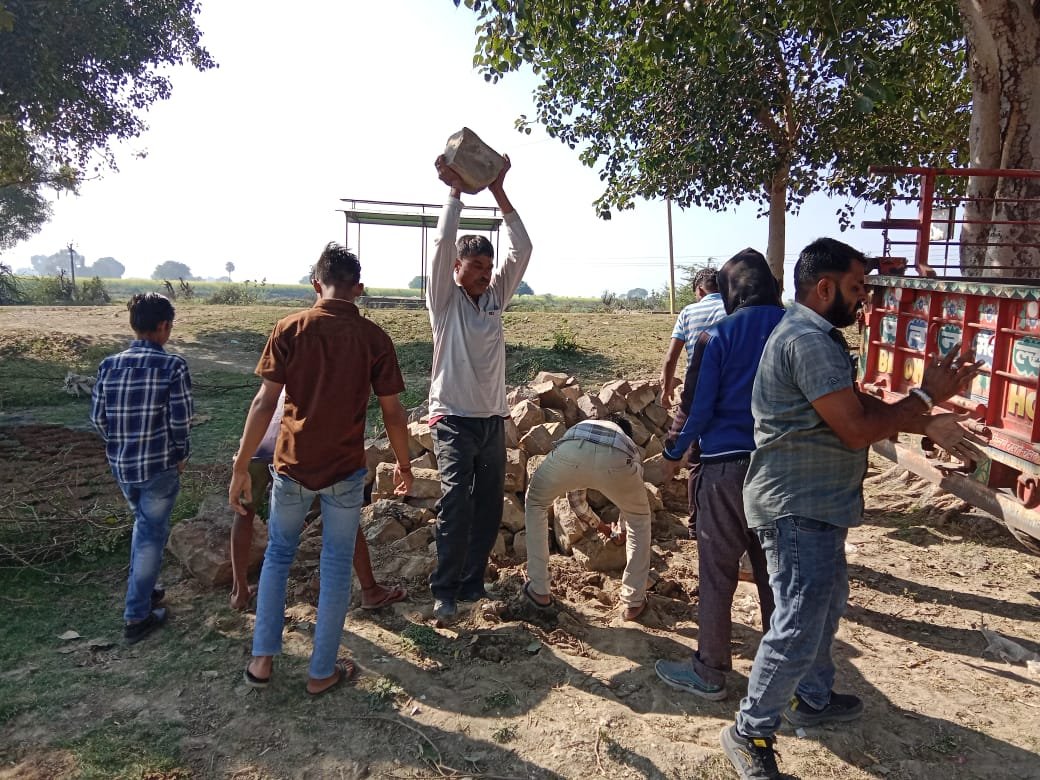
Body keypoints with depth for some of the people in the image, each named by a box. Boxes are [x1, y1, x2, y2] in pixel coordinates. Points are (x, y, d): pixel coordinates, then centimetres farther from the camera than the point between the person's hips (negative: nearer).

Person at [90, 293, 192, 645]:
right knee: (152, 535, 8)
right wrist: (181, 455, 2)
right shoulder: (173, 365, -15)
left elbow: (98, 416, 3)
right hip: (159, 467, -5)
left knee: (143, 523, 27)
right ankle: (137, 616, 15)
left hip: (120, 465, 5)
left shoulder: (109, 365, -1)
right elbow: (181, 420, -15)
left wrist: (119, 446, 18)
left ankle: (140, 589, 40)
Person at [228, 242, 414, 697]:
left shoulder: (290, 329, -6)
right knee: (336, 565, 12)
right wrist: (404, 463, 11)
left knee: (278, 554, 22)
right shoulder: (374, 338, -6)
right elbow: (392, 412, -4)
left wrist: (240, 466, -3)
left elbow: (264, 403, -9)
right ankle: (322, 672, 22)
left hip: (292, 466, 1)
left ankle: (262, 659, 25)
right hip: (344, 470, -1)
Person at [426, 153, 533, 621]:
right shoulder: (445, 300, -1)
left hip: (493, 420, 5)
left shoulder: (495, 297, 10)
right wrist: (455, 190, -12)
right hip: (454, 419, -5)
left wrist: (499, 192, -1)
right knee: (456, 504, -13)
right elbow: (442, 244, -14)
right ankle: (444, 591, -2)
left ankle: (472, 582, 22)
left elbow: (522, 251, 3)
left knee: (489, 507, 8)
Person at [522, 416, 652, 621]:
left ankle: (539, 590, 31)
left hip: (570, 453, 1)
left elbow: (574, 495, 57)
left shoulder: (582, 425, 49)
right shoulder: (631, 446, 43)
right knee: (639, 519, 31)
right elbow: (634, 504, 52)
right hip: (616, 460, 0)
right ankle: (633, 602, 32)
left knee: (535, 503, 32)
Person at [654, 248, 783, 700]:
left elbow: (699, 407, -8)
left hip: (726, 467, -4)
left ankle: (709, 674, 17)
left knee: (718, 574, 6)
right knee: (775, 572, 16)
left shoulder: (719, 336, -8)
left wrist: (674, 454, 7)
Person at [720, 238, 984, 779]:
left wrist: (928, 424, 4)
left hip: (817, 506, 11)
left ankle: (812, 698, 43)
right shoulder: (807, 340, -21)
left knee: (827, 603, 24)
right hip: (797, 510, -11)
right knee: (799, 628, -6)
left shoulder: (818, 337, 14)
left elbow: (858, 405, 13)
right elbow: (857, 428, -22)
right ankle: (749, 734, 11)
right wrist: (926, 397, -10)